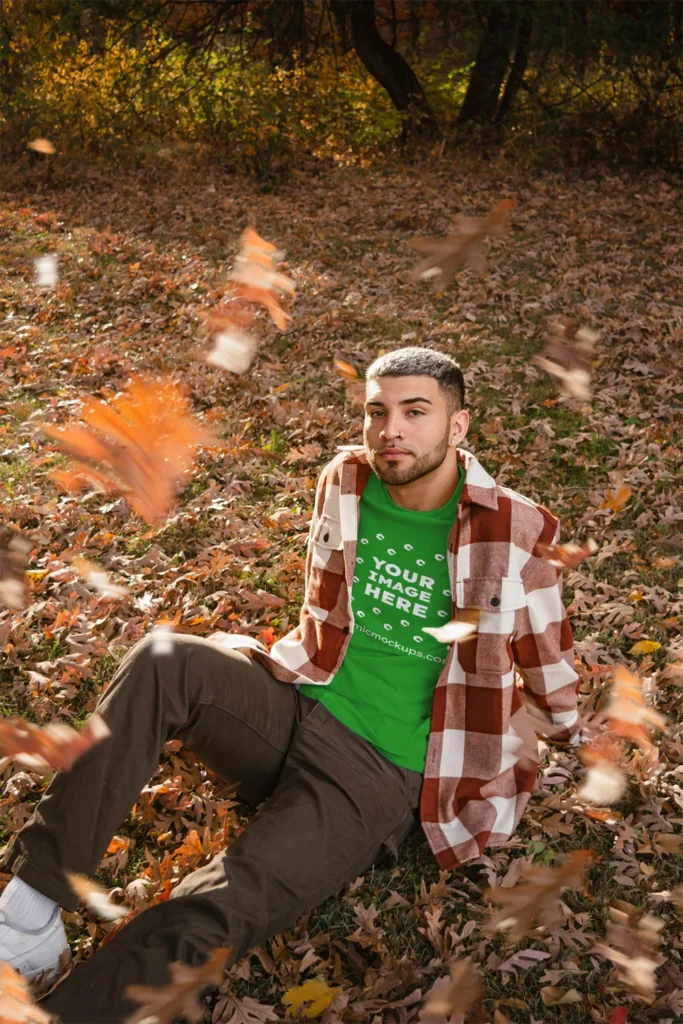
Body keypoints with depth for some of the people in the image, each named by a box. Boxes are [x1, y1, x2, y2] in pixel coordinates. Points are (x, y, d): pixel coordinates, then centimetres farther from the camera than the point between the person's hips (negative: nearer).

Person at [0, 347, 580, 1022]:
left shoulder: (515, 533, -8)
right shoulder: (344, 481, 4)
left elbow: (548, 670, 9)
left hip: (380, 776, -4)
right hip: (291, 706, 4)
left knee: (210, 918, -27)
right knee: (164, 663, -27)